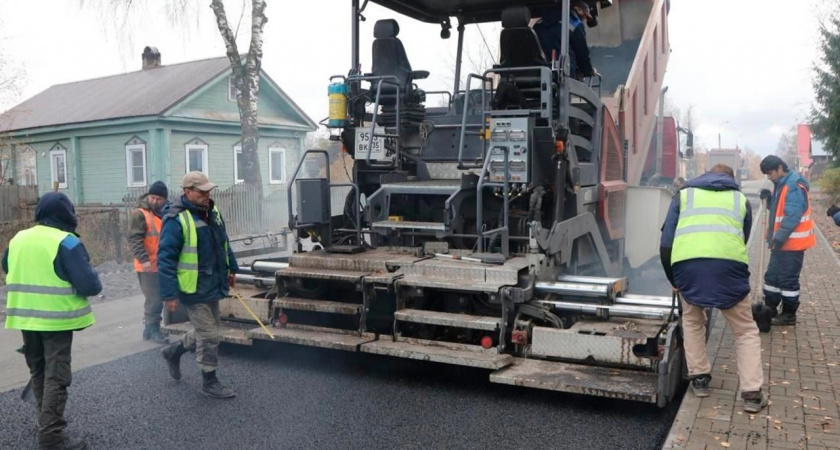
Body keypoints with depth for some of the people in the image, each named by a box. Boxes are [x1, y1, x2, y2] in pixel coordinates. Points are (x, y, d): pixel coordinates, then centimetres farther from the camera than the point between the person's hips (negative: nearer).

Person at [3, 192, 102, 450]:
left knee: (38, 373, 20)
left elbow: (8, 270, 23)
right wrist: (96, 283, 0)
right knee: (56, 376, -2)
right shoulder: (66, 242, -16)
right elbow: (88, 284, -21)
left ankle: (47, 424, 32)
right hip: (57, 318, -7)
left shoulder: (18, 239, 5)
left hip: (25, 317, 7)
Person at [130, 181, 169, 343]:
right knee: (154, 300, -6)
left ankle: (150, 329, 25)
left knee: (157, 299, 14)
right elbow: (135, 239, -20)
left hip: (162, 265, 8)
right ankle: (153, 331, 5)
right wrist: (144, 259, -29)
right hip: (148, 266, -8)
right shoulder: (140, 214, -11)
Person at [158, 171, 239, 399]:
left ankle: (174, 352, 44)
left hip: (212, 285, 8)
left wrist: (231, 268, 22)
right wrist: (169, 294, -21)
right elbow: (165, 259, -20)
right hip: (194, 289, -8)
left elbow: (224, 242, 20)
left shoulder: (212, 212, 6)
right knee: (209, 335, -1)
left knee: (205, 331, 21)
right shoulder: (177, 220, -19)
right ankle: (210, 382, 15)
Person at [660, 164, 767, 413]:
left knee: (692, 321, 26)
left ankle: (699, 378, 26)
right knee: (745, 330, 16)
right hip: (728, 264, 0)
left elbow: (666, 243, 18)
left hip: (687, 263, 0)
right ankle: (752, 393, 11)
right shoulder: (741, 199, 27)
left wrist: (673, 280, 28)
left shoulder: (684, 195, 24)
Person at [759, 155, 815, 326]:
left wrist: (779, 238, -24)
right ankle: (770, 309, 26)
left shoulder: (794, 187, -19)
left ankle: (789, 315, 10)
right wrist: (769, 200, 1)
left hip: (792, 242, -10)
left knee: (788, 279, -1)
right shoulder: (781, 185, 12)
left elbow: (792, 217, -24)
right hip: (781, 241, 10)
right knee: (772, 275, 15)